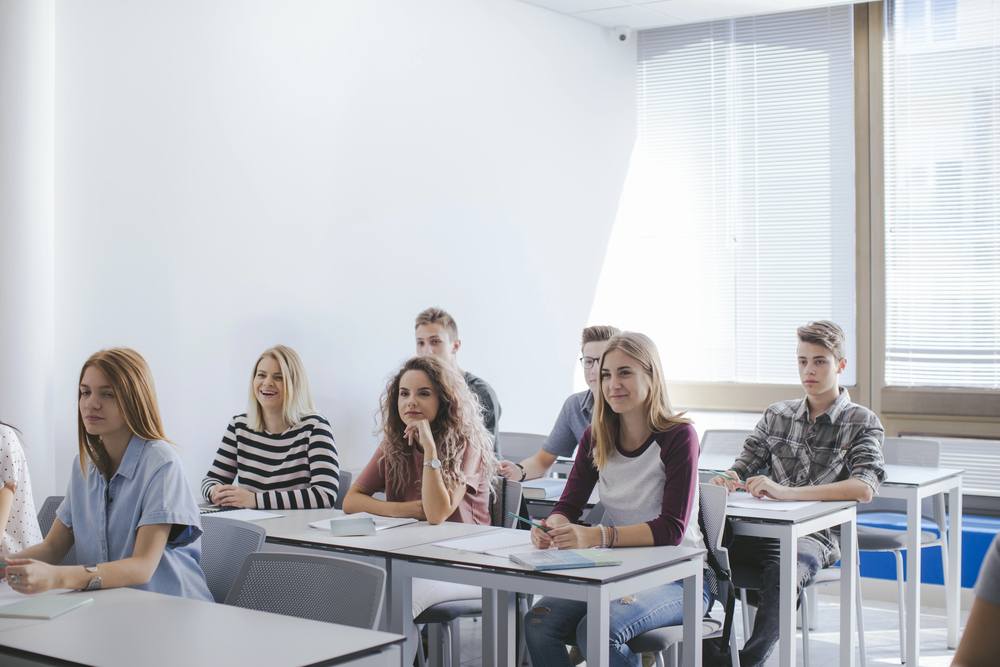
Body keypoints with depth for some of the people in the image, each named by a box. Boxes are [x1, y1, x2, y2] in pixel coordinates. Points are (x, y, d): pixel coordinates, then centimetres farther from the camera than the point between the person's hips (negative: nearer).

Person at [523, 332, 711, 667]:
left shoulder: (678, 436, -12)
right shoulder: (595, 437, 5)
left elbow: (671, 528, -19)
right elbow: (569, 505, 5)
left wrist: (598, 536, -33)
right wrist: (552, 528, -20)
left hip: (676, 576, -5)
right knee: (538, 623, -21)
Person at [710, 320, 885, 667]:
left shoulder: (862, 423, 5)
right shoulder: (776, 415, 18)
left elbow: (864, 488, -13)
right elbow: (744, 468, 16)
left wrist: (787, 492, -27)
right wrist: (726, 479, -13)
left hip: (814, 534, -4)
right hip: (761, 528, 4)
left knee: (782, 572, -38)